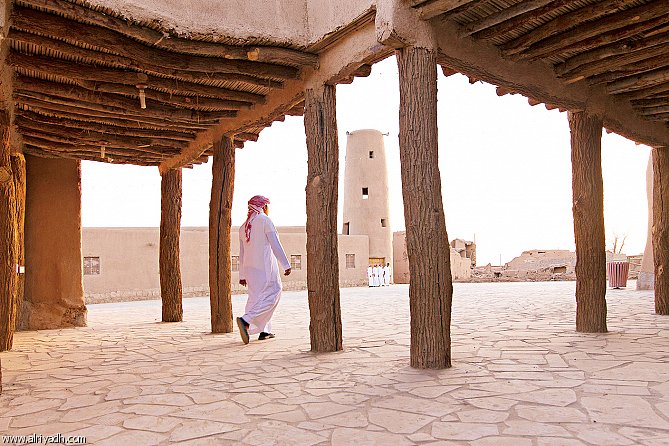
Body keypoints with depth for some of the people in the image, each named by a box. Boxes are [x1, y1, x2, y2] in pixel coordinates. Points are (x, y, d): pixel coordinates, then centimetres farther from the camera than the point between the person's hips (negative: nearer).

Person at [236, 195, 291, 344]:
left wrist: (242, 275, 20)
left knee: (257, 297, 14)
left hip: (250, 268, 8)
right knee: (270, 297, -6)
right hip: (265, 266, -8)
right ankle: (245, 320, -22)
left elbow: (242, 254, 17)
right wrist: (286, 265, -13)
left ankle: (264, 331, 13)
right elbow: (275, 245, -13)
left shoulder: (243, 227, 16)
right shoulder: (265, 221, -5)